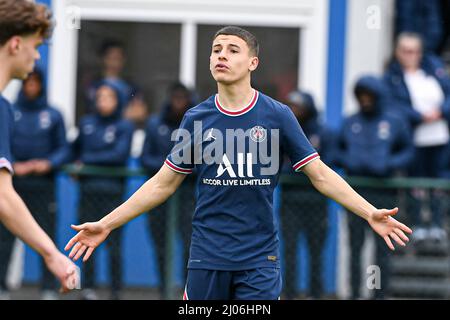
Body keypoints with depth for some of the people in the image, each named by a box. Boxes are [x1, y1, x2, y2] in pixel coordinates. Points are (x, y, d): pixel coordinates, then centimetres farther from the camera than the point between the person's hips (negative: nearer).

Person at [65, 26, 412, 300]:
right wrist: (106, 224, 5)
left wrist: (370, 213, -11)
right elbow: (163, 184, 9)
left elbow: (320, 175, 0)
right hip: (207, 256, 2)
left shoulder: (277, 115, -2)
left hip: (259, 259, -2)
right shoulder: (196, 118, 3)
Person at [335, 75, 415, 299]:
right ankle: (355, 293, 7)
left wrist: (389, 165, -10)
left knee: (382, 247, -1)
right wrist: (347, 162, -6)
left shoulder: (395, 123, 3)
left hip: (384, 192, -2)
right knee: (355, 245, 3)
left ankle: (381, 293, 3)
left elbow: (408, 152, 7)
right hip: (355, 191, 2)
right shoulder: (350, 123, 9)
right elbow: (338, 153, 16)